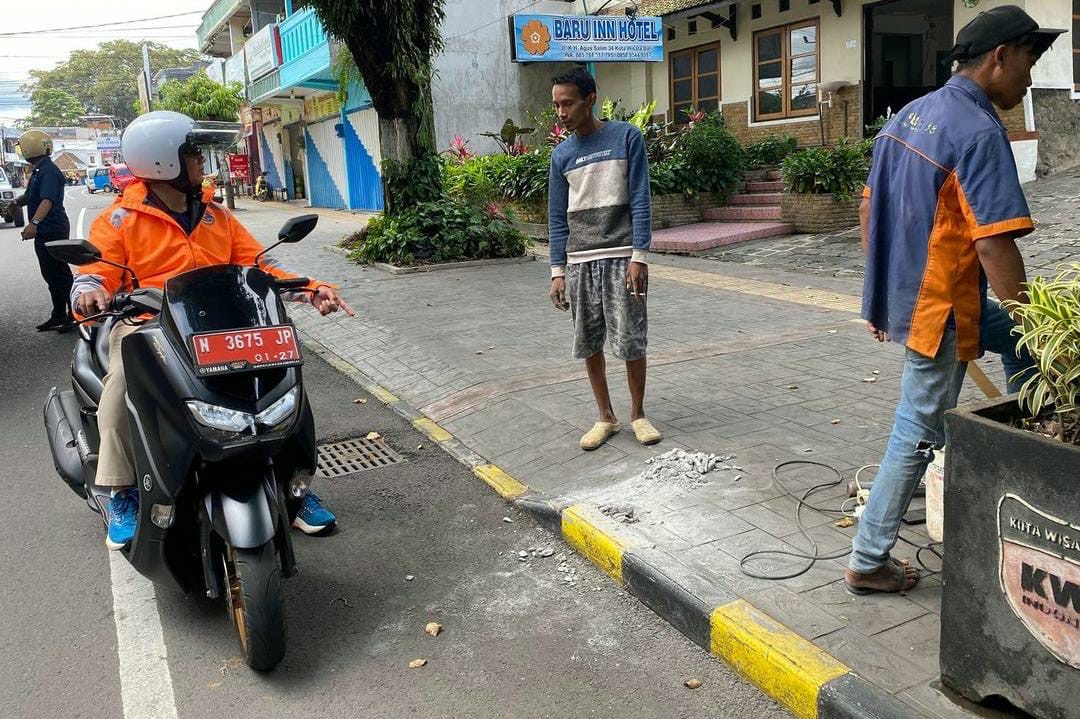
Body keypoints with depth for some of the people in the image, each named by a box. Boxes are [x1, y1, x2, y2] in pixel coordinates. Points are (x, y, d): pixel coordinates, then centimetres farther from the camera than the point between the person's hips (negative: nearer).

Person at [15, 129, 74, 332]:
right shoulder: (38, 171, 18)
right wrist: (15, 202, 11)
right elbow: (29, 197, 31)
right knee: (51, 276, 14)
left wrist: (34, 223, -41)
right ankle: (59, 316, 22)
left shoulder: (49, 171, -15)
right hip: (44, 232, 10)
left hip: (53, 231, -10)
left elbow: (47, 200, -29)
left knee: (60, 275, -6)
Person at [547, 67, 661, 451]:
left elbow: (640, 200, -5)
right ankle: (606, 417, 19)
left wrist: (638, 256, -12)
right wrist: (558, 271, 3)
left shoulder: (626, 137, -1)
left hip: (620, 256, -3)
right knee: (588, 343, 6)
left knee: (630, 341, -2)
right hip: (579, 262, 4)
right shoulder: (561, 155, 10)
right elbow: (557, 217, 10)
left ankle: (638, 413, 17)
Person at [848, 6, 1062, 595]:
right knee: (917, 437, 5)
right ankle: (868, 563, 17)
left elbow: (869, 208, 14)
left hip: (898, 297, 9)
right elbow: (995, 244, -25)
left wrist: (879, 293, 22)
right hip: (938, 309, -9)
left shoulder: (909, 115, 9)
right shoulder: (979, 131, -18)